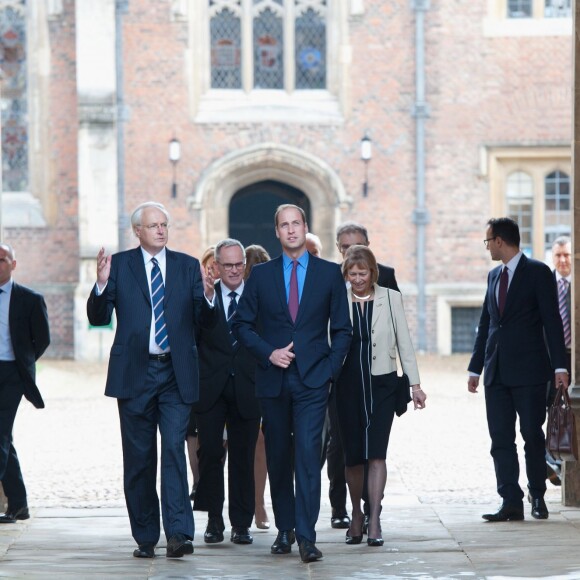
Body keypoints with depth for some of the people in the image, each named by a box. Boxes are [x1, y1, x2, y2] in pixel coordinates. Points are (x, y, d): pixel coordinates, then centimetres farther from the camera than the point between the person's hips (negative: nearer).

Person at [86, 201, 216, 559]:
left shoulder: (188, 266, 8)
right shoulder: (119, 265, 4)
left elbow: (205, 322, 6)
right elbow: (99, 318, 0)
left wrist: (207, 296, -15)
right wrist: (102, 285, -17)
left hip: (176, 374, 0)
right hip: (134, 374, 0)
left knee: (175, 449, -13)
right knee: (139, 458, 5)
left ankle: (178, 534, -18)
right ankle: (145, 538, 13)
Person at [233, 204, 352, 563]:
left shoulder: (330, 273, 6)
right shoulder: (261, 275, 8)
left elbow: (342, 329, 8)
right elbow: (243, 325, 9)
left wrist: (331, 369, -4)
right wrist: (269, 353, -6)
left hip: (312, 379, -2)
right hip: (273, 380, 2)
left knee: (308, 455, -13)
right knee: (278, 457, 8)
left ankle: (306, 536, -15)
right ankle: (285, 529, 20)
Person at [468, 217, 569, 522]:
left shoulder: (537, 272, -4)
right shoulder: (494, 276, 16)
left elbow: (552, 321, -7)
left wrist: (559, 366, -13)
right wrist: (475, 368, 17)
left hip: (528, 370, -6)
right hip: (497, 371, 6)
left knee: (532, 435, -1)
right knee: (501, 438, 0)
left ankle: (537, 496, 12)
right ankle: (511, 502, 0)